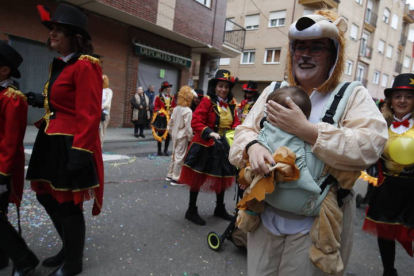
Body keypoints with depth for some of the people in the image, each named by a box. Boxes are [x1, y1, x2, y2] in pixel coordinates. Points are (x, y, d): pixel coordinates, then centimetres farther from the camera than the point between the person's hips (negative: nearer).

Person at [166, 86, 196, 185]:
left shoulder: (176, 109, 2)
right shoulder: (188, 111, -18)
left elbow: (170, 122, 8)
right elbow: (188, 127, -19)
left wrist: (171, 132, 20)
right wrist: (191, 138, -8)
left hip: (175, 135, 7)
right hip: (183, 137, -7)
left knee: (174, 154, 18)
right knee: (180, 156, 1)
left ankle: (170, 175, 29)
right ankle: (175, 178, 8)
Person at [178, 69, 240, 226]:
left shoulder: (231, 104, 5)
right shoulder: (207, 101, -13)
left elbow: (235, 123, 9)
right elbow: (196, 122, -18)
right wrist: (209, 133, -30)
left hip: (223, 147, 7)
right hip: (205, 146, -6)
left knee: (222, 177, 17)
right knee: (198, 177, 5)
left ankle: (220, 209, 36)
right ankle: (191, 210, 21)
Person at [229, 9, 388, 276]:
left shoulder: (353, 95, -4)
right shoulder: (273, 91, 8)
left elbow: (369, 146, -18)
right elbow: (245, 130, 3)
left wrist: (304, 129, -24)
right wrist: (252, 146, -21)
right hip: (266, 214, 4)